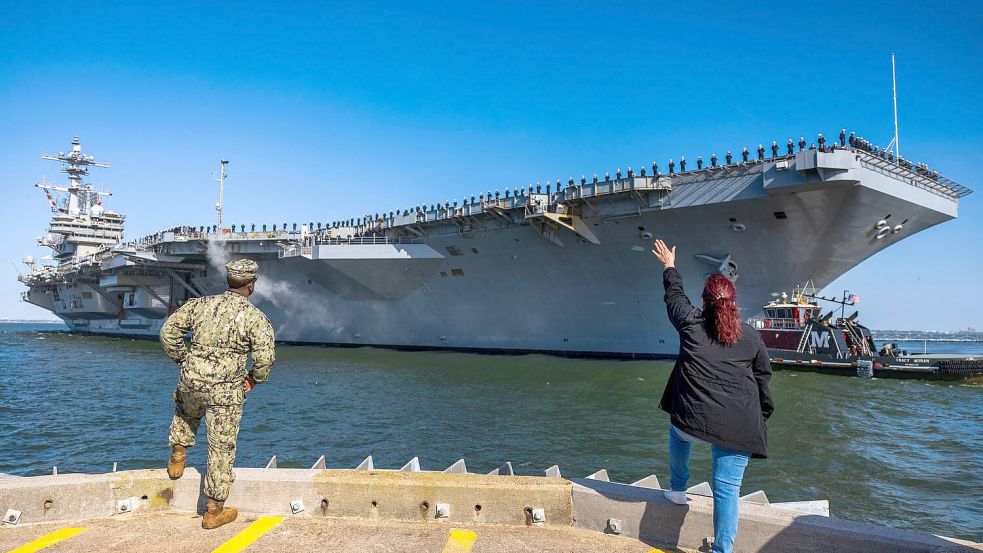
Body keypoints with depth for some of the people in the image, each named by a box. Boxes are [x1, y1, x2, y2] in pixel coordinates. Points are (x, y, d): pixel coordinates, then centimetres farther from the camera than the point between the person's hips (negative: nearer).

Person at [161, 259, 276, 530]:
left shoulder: (200, 304, 4)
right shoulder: (255, 317, -9)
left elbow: (168, 333, 7)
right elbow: (265, 357, -18)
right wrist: (254, 378, 2)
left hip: (191, 381, 4)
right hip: (225, 391, -4)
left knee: (186, 414, 40)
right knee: (222, 449, 8)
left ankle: (177, 457, 43)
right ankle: (215, 512, 17)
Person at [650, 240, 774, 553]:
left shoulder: (690, 323, 2)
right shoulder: (751, 337, 6)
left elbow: (674, 294, 21)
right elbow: (764, 381, 10)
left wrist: (669, 266, 37)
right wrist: (760, 420, 21)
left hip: (693, 419, 0)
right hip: (737, 427, 0)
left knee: (679, 435, 35)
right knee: (727, 488, 3)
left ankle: (677, 490, 46)